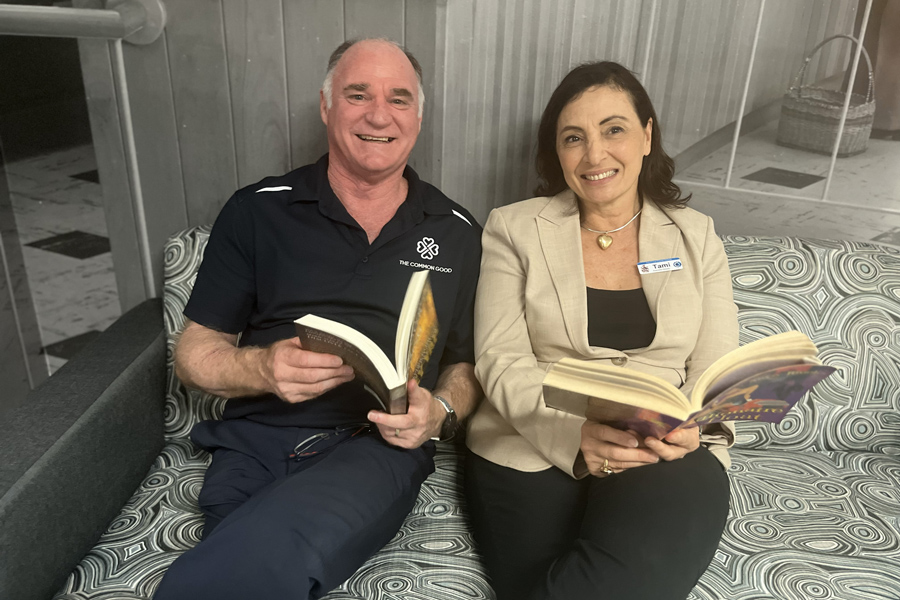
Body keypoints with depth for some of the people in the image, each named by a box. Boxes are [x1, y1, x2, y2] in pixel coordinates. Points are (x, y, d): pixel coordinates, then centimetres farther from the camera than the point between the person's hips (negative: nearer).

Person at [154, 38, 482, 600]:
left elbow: (469, 362, 15)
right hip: (253, 443, 2)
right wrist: (263, 369, -13)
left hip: (376, 447, -1)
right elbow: (195, 352, 8)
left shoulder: (457, 232, 9)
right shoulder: (257, 211, 6)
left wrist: (440, 411, -7)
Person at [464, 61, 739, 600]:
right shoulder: (514, 229, 7)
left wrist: (689, 428, -15)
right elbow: (503, 363, -2)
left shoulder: (696, 237, 13)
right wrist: (573, 435, -19)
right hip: (533, 451, -1)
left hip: (667, 458, 2)